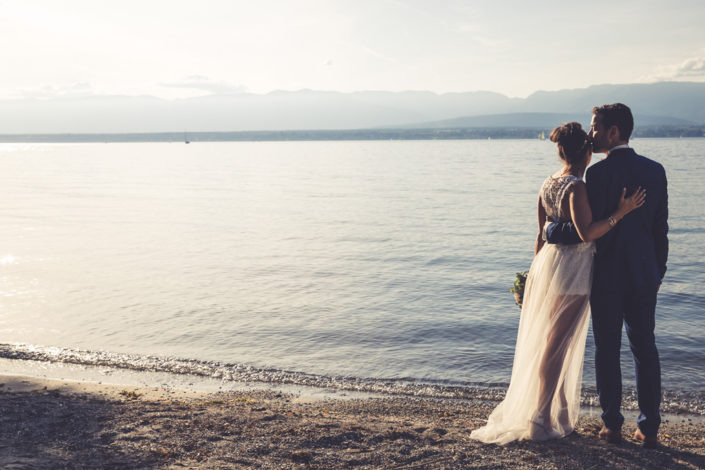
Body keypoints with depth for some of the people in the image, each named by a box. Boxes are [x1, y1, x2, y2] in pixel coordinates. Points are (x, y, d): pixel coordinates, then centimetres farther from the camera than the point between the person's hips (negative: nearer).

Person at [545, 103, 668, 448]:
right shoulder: (655, 170, 2)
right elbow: (661, 228, 6)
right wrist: (658, 270, 16)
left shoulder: (598, 172, -15)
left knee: (607, 351, 7)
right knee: (645, 349, 11)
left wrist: (551, 232, -3)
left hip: (606, 277, -4)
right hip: (644, 276, 5)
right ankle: (649, 429, 16)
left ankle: (612, 426, 15)